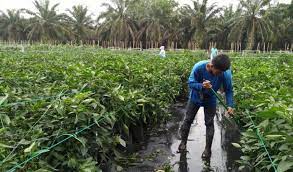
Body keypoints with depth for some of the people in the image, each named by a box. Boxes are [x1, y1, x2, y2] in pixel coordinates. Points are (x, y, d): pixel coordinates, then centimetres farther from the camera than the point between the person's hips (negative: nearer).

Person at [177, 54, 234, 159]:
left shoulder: (226, 74, -27)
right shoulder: (198, 67, -32)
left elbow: (229, 90, -14)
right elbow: (190, 83, -24)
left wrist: (230, 105, -25)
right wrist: (201, 86, -44)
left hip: (210, 100, 0)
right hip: (195, 97, 0)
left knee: (209, 123, 3)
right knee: (188, 119, 9)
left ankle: (208, 149, 19)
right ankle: (183, 142, 29)